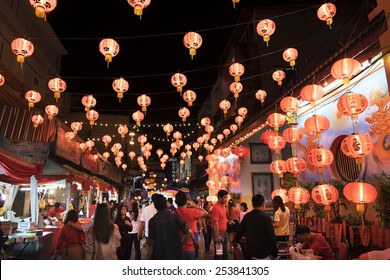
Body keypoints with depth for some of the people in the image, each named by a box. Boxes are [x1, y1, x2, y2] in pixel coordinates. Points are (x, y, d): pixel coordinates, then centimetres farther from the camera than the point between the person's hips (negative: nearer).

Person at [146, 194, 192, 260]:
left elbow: (150, 244, -11)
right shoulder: (175, 217, -5)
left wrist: (148, 258, -1)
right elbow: (189, 232, -8)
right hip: (176, 255, 2)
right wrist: (181, 242, 5)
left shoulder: (153, 221, -11)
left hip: (159, 256, -2)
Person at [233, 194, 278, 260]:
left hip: (249, 252, 5)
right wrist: (274, 253, -6)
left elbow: (240, 230, 13)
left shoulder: (247, 216, 1)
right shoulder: (266, 217, -14)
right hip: (263, 254, -5)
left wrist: (235, 241, 29)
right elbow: (271, 236, -16)